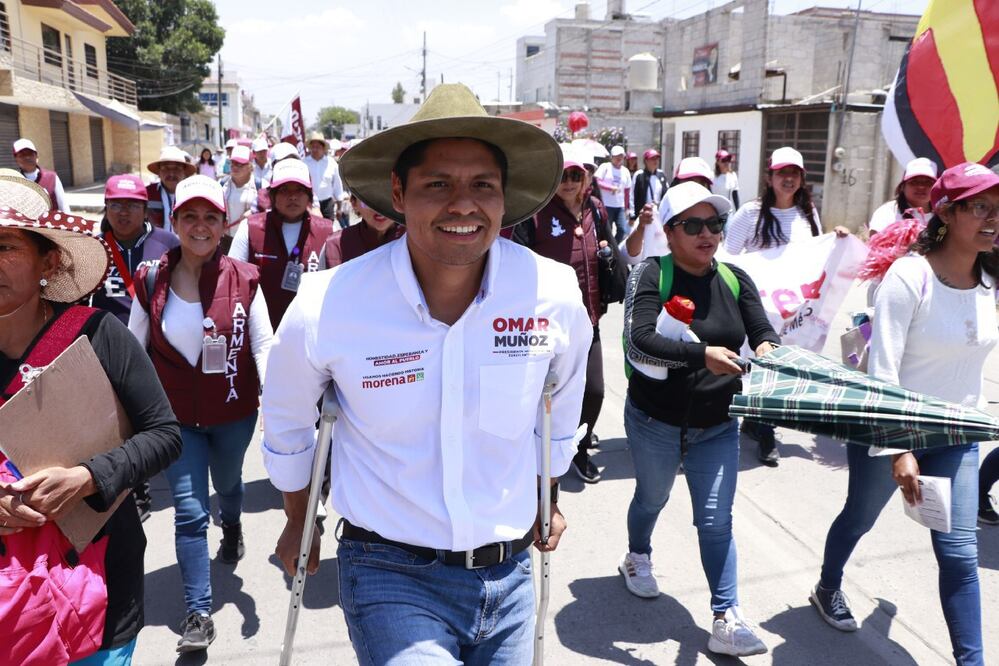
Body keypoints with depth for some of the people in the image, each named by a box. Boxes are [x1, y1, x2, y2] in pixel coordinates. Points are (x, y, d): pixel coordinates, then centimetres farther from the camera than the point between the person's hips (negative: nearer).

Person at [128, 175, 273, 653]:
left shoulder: (243, 279, -11)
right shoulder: (151, 282, -7)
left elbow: (263, 345, -9)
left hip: (234, 413, 0)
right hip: (176, 416, 0)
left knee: (227, 484, 25)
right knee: (189, 511, -3)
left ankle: (232, 529, 60)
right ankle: (198, 613, 8)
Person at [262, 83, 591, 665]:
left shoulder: (556, 295, -13)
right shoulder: (327, 307, -18)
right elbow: (287, 417, 3)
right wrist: (298, 521, 16)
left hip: (510, 573, 3)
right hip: (391, 575, -2)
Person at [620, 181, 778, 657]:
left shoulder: (735, 280, -2)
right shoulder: (651, 274, -16)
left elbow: (764, 332, -5)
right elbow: (638, 341, -29)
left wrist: (766, 347, -29)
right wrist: (702, 355, -39)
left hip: (717, 426, 3)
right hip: (655, 422, -2)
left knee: (716, 521, 4)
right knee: (652, 498, 22)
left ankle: (726, 621, 14)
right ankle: (637, 557, 53)